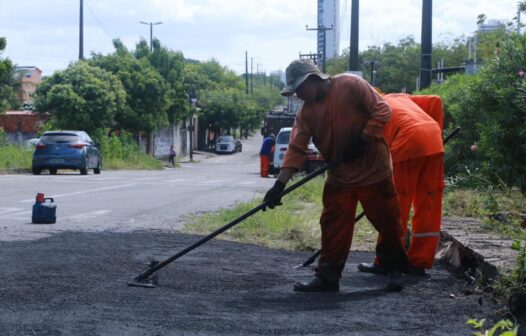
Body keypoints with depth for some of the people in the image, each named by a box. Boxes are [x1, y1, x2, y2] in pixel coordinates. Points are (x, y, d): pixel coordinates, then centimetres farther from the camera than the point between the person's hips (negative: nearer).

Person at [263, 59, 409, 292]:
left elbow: (382, 110, -14)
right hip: (339, 176, 4)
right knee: (333, 227, 1)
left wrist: (362, 141, -20)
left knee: (387, 221, 6)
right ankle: (327, 277, 8)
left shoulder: (351, 85, -14)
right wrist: (280, 184, -14)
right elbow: (296, 149, -4)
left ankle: (394, 267, 26)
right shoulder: (306, 112, 0)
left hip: (374, 169, -4)